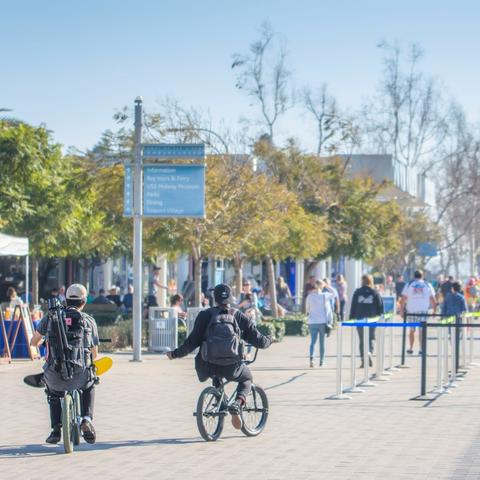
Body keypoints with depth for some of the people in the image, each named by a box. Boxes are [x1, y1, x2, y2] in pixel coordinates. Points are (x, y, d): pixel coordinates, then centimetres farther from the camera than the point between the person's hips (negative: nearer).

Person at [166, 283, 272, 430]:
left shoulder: (205, 315, 2)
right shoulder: (239, 317, 5)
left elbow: (192, 342, -3)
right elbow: (259, 341, 6)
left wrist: (175, 354, 11)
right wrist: (269, 340, 29)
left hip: (207, 367, 1)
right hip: (231, 368, -1)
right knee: (246, 378, 30)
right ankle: (237, 404, 0)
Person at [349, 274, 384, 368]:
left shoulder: (357, 292, 3)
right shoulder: (375, 293, 1)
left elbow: (353, 306, 4)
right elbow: (380, 306, 1)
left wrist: (352, 318, 9)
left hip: (360, 319, 1)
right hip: (372, 318, -1)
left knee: (362, 340, 7)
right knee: (370, 338, 6)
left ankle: (363, 359, 2)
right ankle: (369, 352, -20)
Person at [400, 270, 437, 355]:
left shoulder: (408, 285, 6)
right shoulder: (428, 285, 7)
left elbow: (404, 298, 0)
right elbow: (432, 299, 5)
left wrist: (401, 310, 1)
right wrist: (434, 310, 10)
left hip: (411, 310, 1)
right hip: (423, 310, -1)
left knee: (412, 330, 13)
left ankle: (411, 348, 17)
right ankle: (421, 349, -10)